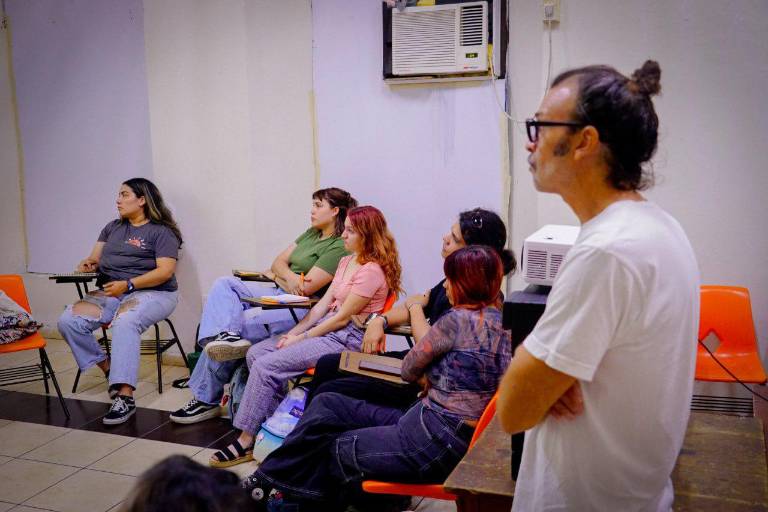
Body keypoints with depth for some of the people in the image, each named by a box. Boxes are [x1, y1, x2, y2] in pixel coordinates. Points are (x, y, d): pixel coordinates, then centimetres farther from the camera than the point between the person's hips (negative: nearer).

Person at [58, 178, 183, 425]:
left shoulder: (161, 231, -1)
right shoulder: (112, 227, 21)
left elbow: (165, 271, -12)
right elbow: (95, 258, 21)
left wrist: (127, 285, -21)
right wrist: (88, 264, -5)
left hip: (153, 293, -7)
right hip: (110, 293, 7)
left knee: (124, 323, -38)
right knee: (67, 321, -17)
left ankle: (125, 397, -39)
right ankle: (108, 368, 0)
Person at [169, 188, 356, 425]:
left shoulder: (339, 247, -11)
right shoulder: (311, 233, 18)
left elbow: (307, 288, -17)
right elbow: (278, 263, 14)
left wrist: (278, 276, 0)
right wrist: (289, 277, -9)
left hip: (303, 309, -9)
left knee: (243, 323, -20)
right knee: (224, 284, -10)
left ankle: (206, 399, -6)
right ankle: (228, 335, -37)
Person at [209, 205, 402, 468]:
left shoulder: (371, 271, -15)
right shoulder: (346, 262, 15)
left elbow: (342, 318, -15)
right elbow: (324, 303, 11)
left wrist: (300, 338, -10)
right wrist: (295, 331, 0)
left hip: (347, 339, -10)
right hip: (326, 328, 10)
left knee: (266, 366, -18)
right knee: (255, 353, -2)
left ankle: (246, 442, -6)